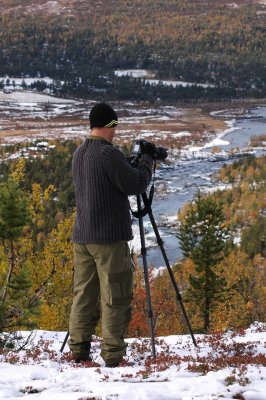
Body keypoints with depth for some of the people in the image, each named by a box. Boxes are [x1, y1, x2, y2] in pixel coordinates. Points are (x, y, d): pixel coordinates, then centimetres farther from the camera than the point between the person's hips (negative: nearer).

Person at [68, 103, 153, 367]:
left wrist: (137, 165, 18)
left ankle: (79, 351, 13)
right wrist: (147, 161, 3)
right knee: (115, 296, -2)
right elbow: (135, 185, -14)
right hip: (109, 237, -8)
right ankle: (112, 355, -1)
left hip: (82, 236, 8)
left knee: (83, 294, 11)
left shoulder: (78, 154, 11)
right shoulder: (108, 153, -15)